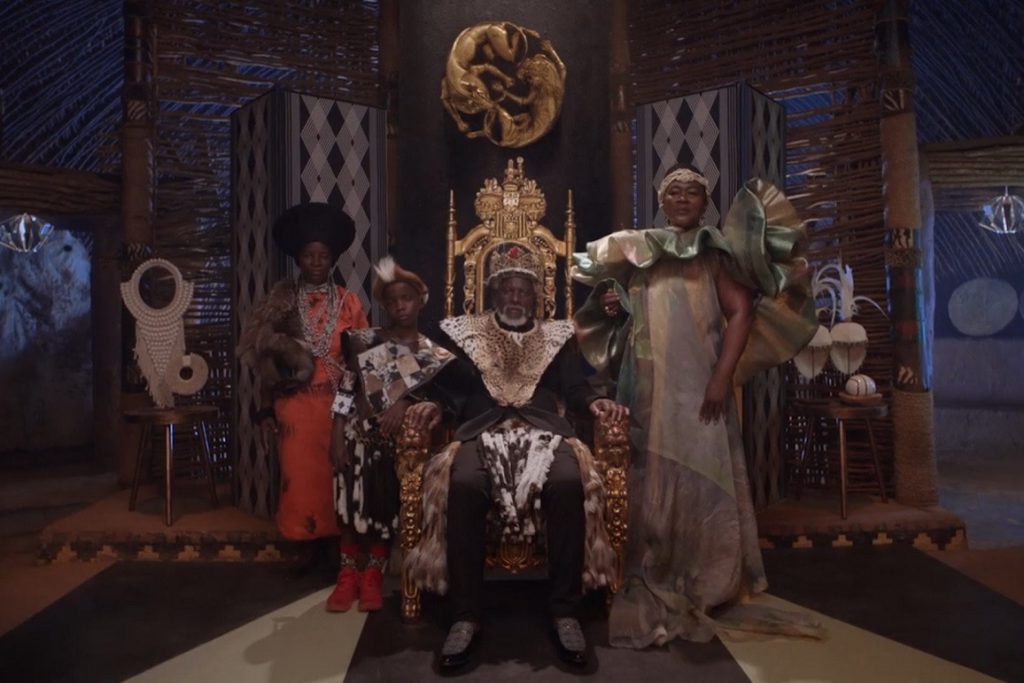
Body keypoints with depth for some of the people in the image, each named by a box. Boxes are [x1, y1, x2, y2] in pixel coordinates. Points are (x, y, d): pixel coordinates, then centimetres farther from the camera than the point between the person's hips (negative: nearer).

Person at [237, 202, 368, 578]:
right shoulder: (280, 301, 4)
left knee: (337, 475, 3)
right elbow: (267, 360, 3)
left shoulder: (348, 302, 5)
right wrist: (266, 413, -1)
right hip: (295, 406, 0)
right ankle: (310, 540, 18)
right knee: (300, 477, 2)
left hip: (339, 404, 0)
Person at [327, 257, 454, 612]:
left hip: (402, 439, 0)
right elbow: (345, 391, 3)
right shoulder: (363, 341, 8)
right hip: (360, 434, 0)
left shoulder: (434, 355, 8)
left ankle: (372, 575, 2)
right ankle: (348, 574, 1)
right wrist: (337, 436, -6)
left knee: (387, 503, -11)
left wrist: (408, 404, -21)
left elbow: (441, 398, -4)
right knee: (356, 500, -12)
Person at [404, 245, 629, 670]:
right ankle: (465, 617, -24)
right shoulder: (464, 334, 21)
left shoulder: (556, 336, 24)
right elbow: (443, 389, 11)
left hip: (543, 431, 1)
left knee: (569, 482, -34)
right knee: (462, 485, -35)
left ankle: (564, 612, -22)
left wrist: (595, 402, -9)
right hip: (481, 432, -1)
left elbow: (574, 388, 13)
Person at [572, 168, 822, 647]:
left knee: (701, 477, -3)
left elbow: (742, 312, -5)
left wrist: (723, 377, -16)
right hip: (644, 386, 3)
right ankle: (651, 592, 16)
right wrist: (613, 309, 0)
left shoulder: (717, 252, 5)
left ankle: (701, 590, 11)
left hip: (697, 383, -3)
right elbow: (623, 316, 24)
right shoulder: (637, 252, 15)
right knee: (648, 483, 5)